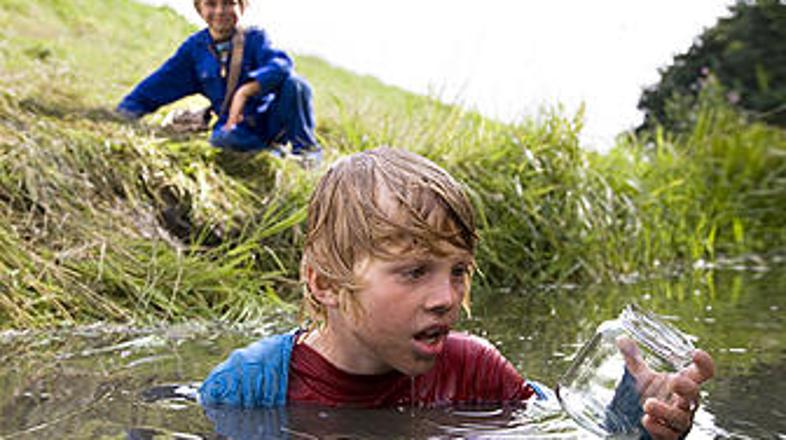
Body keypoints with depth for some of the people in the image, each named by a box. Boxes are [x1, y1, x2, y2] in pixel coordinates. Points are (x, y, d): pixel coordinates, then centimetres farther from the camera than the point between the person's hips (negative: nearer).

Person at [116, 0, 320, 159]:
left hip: (271, 120, -1)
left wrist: (245, 91, -40)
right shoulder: (194, 47, 6)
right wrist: (120, 116, -2)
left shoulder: (254, 37, -4)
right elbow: (157, 85, 8)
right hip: (235, 126, 1)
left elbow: (281, 63, -26)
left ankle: (306, 148, -12)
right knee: (223, 138, -36)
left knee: (293, 82, -30)